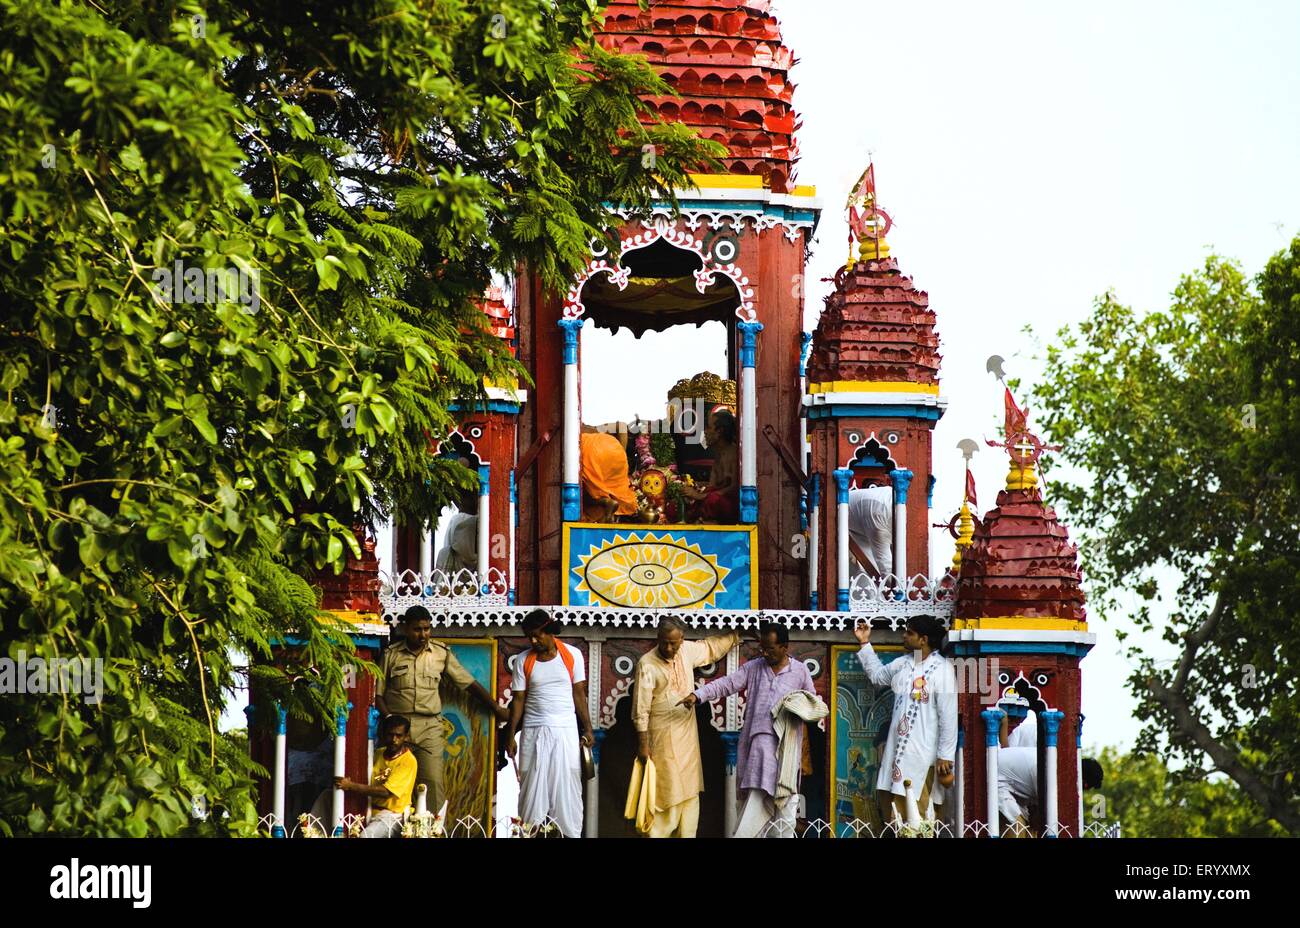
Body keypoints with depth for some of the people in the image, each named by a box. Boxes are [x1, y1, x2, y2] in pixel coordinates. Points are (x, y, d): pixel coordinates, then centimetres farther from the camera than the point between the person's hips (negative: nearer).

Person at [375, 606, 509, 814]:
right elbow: (378, 693, 9)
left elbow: (469, 682, 12)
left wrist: (496, 708, 11)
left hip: (430, 727, 0)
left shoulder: (441, 653, 9)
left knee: (433, 782, -11)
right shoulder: (391, 654, 7)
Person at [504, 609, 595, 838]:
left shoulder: (572, 655, 0)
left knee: (566, 786, 0)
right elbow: (518, 699, 4)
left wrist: (588, 729, 0)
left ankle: (570, 833, 3)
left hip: (566, 731, 0)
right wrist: (510, 735, 0)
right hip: (534, 732, 1)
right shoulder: (523, 661, 2)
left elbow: (579, 694, 4)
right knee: (533, 787, 1)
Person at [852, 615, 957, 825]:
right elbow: (877, 674, 32)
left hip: (923, 756, -8)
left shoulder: (942, 669, -12)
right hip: (897, 752, 8)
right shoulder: (904, 664, 11)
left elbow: (948, 716, -14)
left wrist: (945, 756, -16)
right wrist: (865, 643, 26)